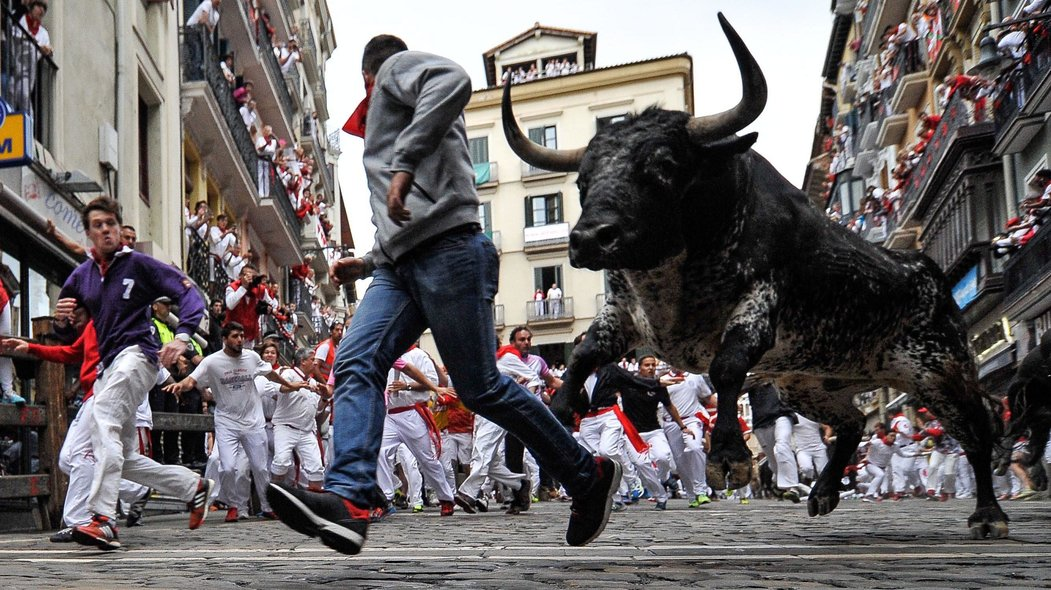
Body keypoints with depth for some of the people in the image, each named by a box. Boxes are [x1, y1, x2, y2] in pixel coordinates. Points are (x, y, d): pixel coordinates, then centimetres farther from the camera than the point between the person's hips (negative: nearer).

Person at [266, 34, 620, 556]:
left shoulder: (397, 66, 11)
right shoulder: (386, 116, 37)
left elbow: (453, 81, -16)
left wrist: (405, 163, -21)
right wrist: (367, 263, 31)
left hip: (446, 251, -9)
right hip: (399, 264, 9)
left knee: (479, 386, -7)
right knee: (355, 363, -12)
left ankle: (588, 477, 9)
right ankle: (348, 501, -28)